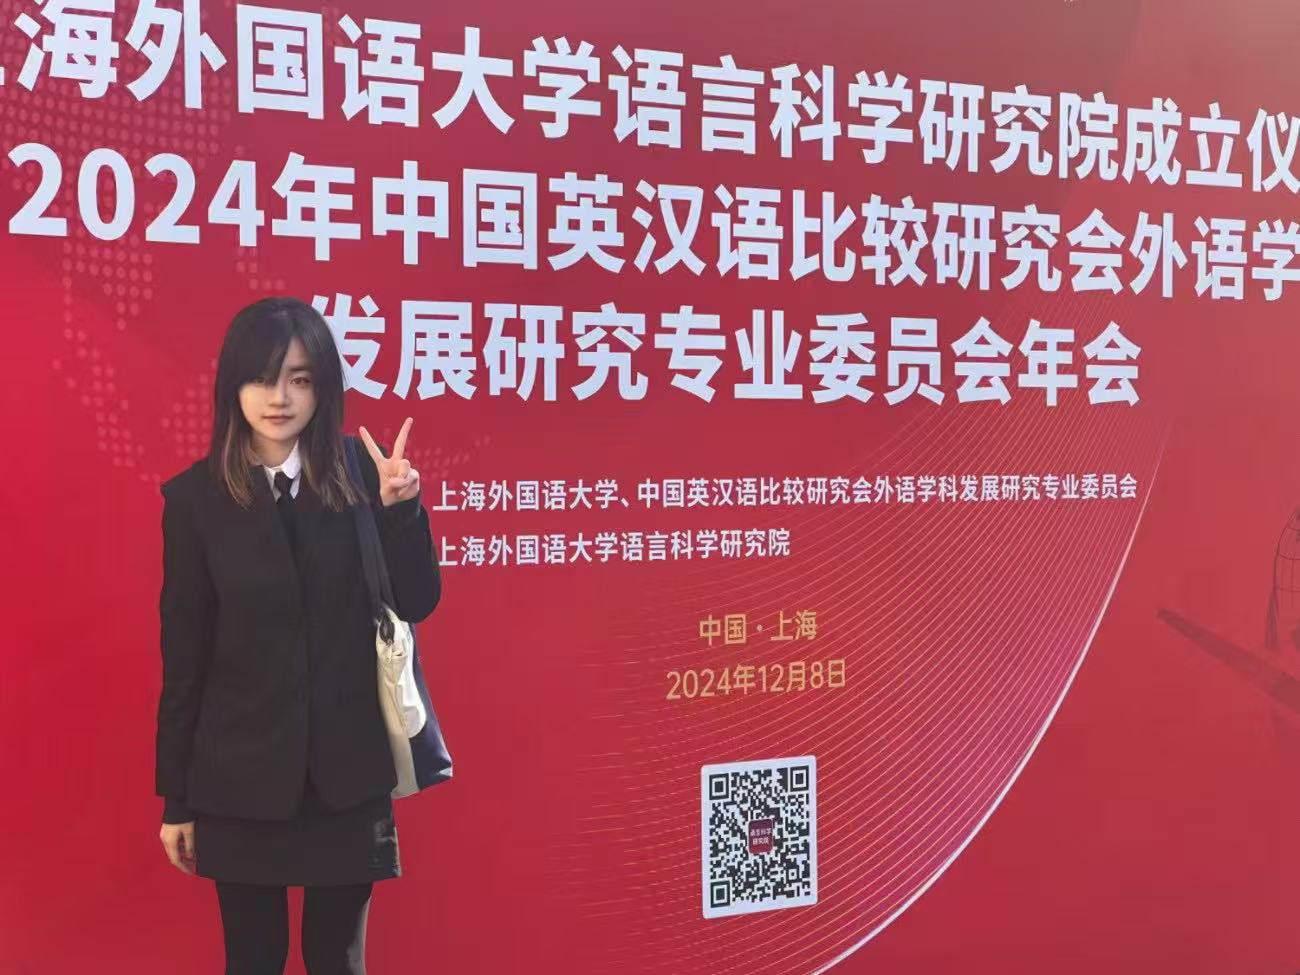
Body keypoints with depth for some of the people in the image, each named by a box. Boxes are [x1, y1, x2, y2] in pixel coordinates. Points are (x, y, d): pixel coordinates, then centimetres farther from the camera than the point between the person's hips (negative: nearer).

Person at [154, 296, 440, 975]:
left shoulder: (360, 473, -4)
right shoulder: (195, 497, -6)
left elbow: (416, 604, -5)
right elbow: (183, 656, -2)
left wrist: (400, 507, -21)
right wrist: (175, 797, 2)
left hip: (347, 773, 1)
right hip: (239, 776, 0)